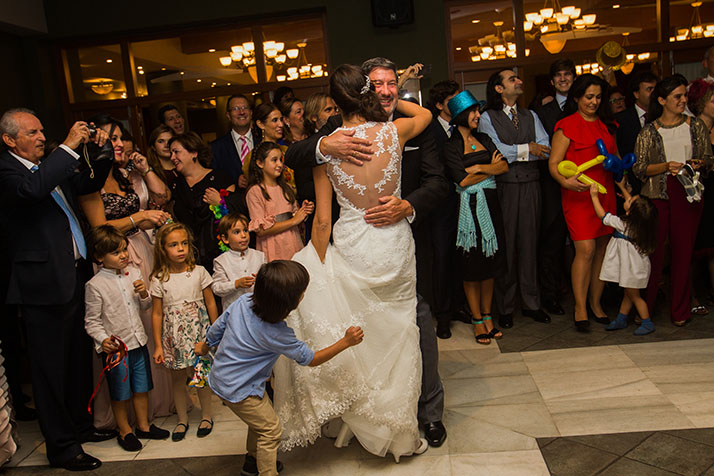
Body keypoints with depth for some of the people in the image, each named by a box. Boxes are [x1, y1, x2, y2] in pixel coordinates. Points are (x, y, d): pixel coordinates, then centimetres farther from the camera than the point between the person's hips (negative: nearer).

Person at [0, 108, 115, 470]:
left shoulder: (51, 166, 12)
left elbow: (90, 184, 23)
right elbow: (33, 188, -34)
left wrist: (102, 153, 6)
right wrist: (69, 146, -27)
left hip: (76, 276, 8)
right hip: (45, 284, -8)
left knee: (79, 359, 20)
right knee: (51, 369, 4)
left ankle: (80, 425, 37)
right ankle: (62, 448, 18)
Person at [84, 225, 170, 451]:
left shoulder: (134, 273, 2)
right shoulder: (95, 285, -13)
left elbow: (146, 306, 12)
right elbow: (92, 321, -9)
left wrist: (144, 294, -9)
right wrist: (103, 340, -23)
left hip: (138, 341, 5)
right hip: (115, 347, -5)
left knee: (142, 387, 16)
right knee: (120, 392, 9)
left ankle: (143, 425, 32)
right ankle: (124, 431, 27)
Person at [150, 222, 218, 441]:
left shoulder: (199, 272, -4)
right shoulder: (159, 279, -4)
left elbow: (211, 304, 3)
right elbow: (157, 314, 0)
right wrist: (158, 345, -1)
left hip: (198, 331, -1)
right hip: (174, 334, 1)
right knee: (178, 377, 10)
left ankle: (206, 415, 24)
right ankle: (182, 419, 28)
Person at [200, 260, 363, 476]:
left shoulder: (244, 300, -13)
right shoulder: (277, 334, -31)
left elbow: (216, 329, 2)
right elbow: (310, 359, -18)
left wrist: (205, 346, 22)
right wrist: (345, 342, -16)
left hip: (220, 375, 9)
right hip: (238, 389, -8)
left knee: (260, 419, 26)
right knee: (270, 428, 7)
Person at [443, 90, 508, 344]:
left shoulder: (484, 139, 13)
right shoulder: (451, 146, -5)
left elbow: (505, 166, 3)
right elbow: (463, 181, -14)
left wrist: (479, 168, -10)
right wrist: (492, 168, -3)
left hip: (491, 206, 5)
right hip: (469, 209, -5)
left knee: (489, 264, 10)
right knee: (472, 266, 3)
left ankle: (488, 316, 22)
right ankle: (477, 321, 15)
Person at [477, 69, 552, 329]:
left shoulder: (530, 116, 18)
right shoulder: (487, 117, 5)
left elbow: (545, 149, 4)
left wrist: (513, 152, -9)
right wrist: (527, 148, -4)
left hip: (530, 184, 4)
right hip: (503, 186, -4)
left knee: (529, 242, 5)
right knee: (505, 244, -2)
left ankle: (531, 302, 15)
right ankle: (505, 306, 8)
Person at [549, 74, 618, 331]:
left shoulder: (606, 125, 17)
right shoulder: (567, 126, -1)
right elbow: (554, 163, -8)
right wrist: (566, 181, -26)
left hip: (605, 194, 6)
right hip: (578, 195, -6)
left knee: (603, 249, 5)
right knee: (586, 250, -12)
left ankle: (595, 303, 18)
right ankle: (580, 308, 0)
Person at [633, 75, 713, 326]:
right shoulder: (648, 132, 4)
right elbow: (639, 168, 0)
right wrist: (666, 166, -14)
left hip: (688, 195, 2)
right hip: (656, 195, -2)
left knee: (683, 252, 4)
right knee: (653, 252, -1)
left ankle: (680, 311, 15)